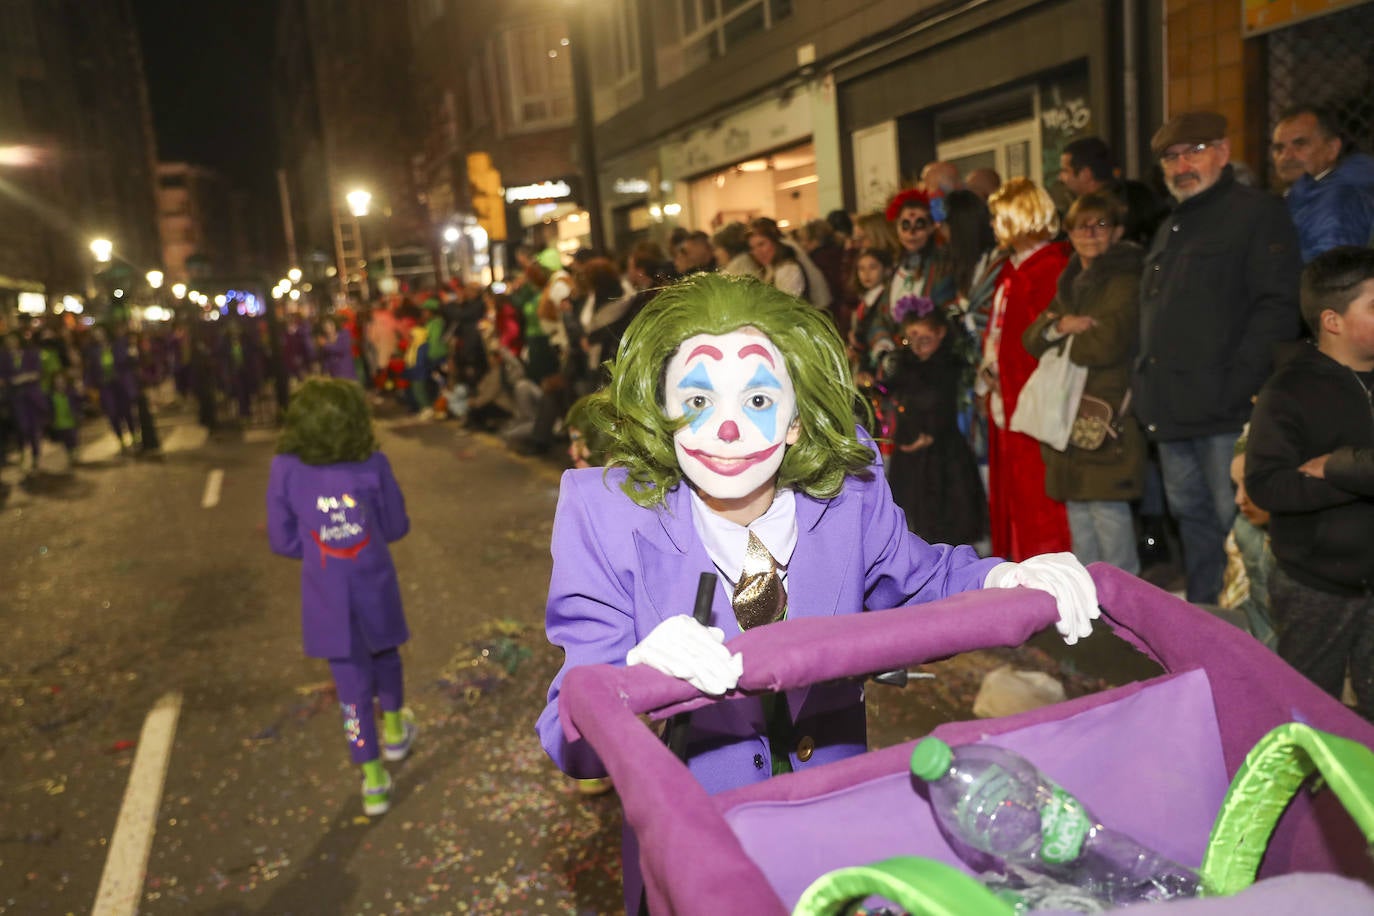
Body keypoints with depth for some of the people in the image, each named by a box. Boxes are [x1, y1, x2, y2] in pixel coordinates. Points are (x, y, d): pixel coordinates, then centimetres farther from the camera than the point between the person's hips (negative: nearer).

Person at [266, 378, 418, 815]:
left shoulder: (286, 470, -14)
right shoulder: (373, 465, -15)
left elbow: (283, 541, -7)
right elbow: (396, 526, -4)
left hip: (327, 597, 0)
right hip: (375, 587, 0)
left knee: (352, 685, 11)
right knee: (383, 655, 28)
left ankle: (374, 781, 18)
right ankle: (393, 730, 51)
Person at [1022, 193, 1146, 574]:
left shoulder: (1126, 281, -8)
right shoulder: (1070, 283, 18)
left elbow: (1108, 344, -20)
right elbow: (1032, 338, 11)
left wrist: (1061, 336, -3)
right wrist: (1060, 326, -10)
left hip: (1108, 412, -8)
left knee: (1107, 505, -7)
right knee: (1077, 504, 12)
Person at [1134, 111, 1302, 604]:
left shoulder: (1257, 213, -4)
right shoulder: (1171, 229, 22)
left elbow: (1277, 306, -13)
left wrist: (1238, 385, -22)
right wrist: (1144, 386, 14)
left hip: (1224, 412, -8)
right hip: (1171, 410, 9)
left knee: (1235, 520, -3)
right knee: (1191, 516, 16)